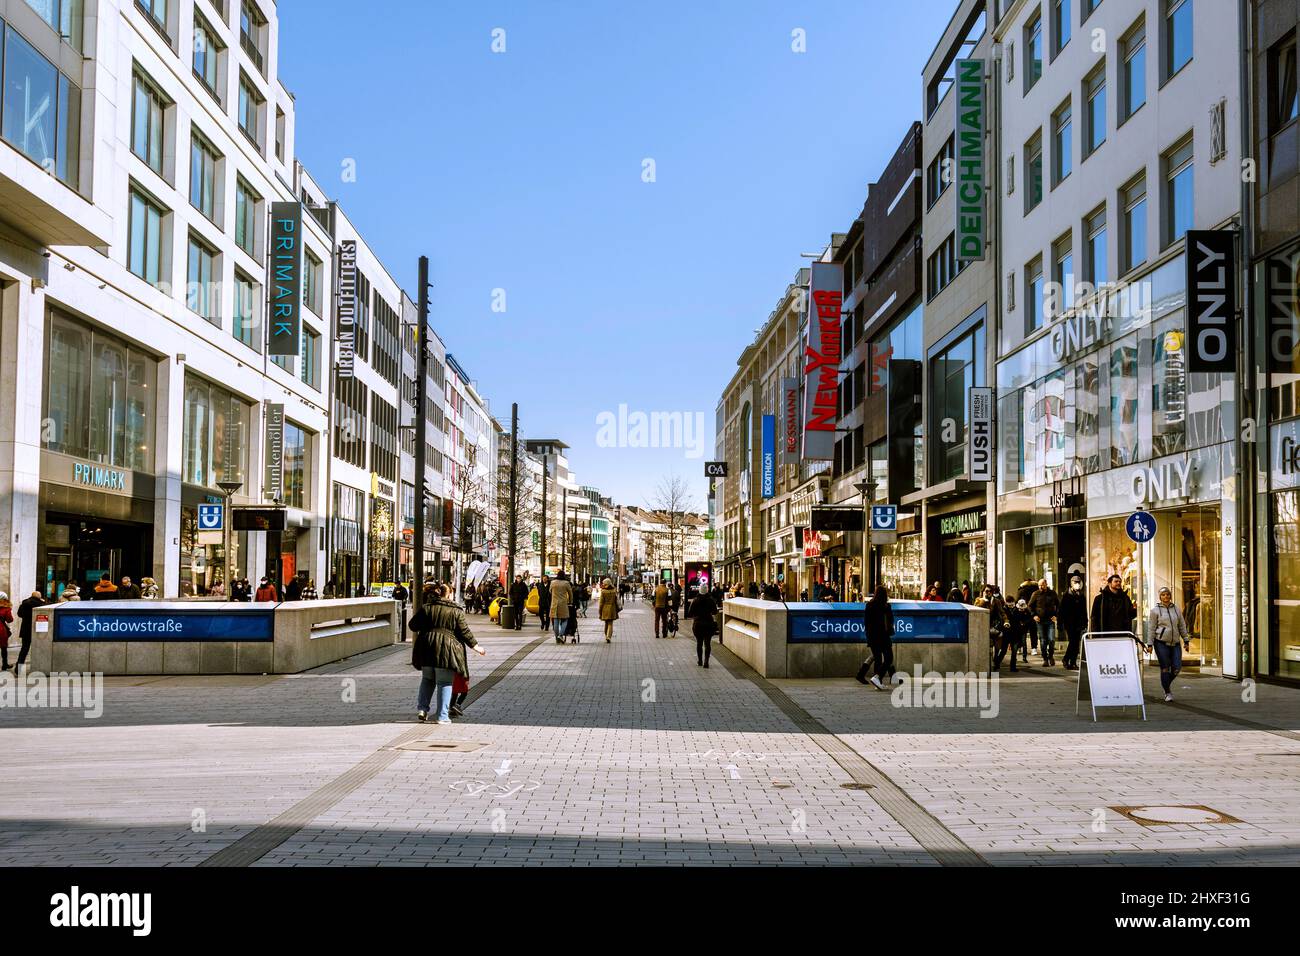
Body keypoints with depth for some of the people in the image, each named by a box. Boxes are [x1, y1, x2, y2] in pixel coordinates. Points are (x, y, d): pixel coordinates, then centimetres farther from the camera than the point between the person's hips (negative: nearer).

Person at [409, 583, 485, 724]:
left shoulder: (425, 608, 5)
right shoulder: (456, 611, -1)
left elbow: (413, 626, 10)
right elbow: (464, 631, -1)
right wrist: (475, 646, 9)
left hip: (427, 649, 3)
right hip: (446, 650, -3)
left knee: (427, 680, 21)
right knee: (444, 683, 4)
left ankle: (422, 709, 11)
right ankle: (442, 716, 3)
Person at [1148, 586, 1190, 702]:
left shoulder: (1176, 609, 13)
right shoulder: (1155, 610, 2)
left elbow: (1182, 626, 18)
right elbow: (1151, 628, 1)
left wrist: (1186, 640, 14)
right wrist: (1150, 644, -4)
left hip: (1175, 642, 4)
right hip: (1161, 642, -4)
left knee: (1177, 667, -4)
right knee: (1165, 668, -3)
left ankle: (1168, 683, 24)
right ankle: (1167, 692, 7)